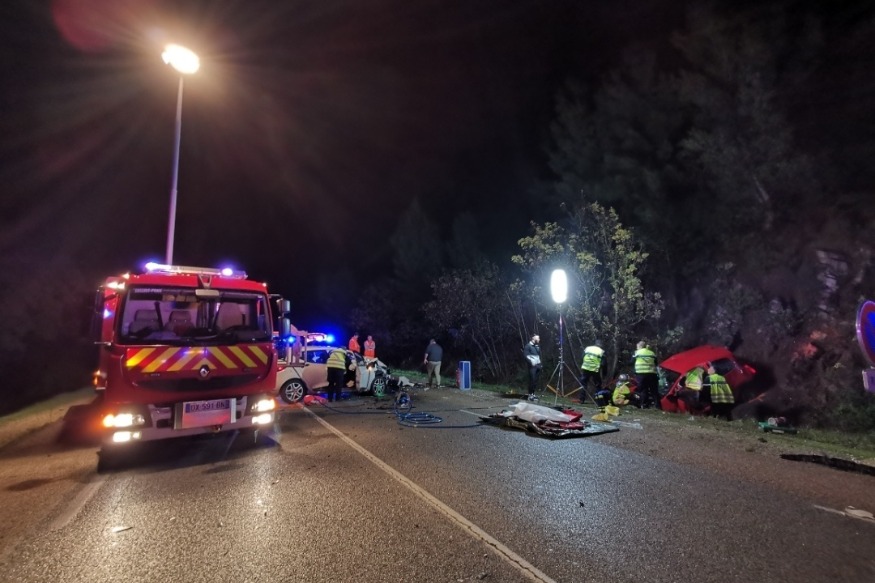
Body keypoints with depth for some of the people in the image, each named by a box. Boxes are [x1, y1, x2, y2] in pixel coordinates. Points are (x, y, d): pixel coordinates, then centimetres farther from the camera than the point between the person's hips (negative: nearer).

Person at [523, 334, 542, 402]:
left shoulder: (537, 346, 17)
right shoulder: (528, 345, -5)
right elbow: (525, 354, -11)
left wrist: (540, 362, 15)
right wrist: (531, 361, -17)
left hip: (538, 365, 7)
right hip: (532, 366, -7)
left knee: (536, 380, 5)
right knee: (532, 380, -10)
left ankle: (533, 393, 14)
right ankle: (530, 395, -5)